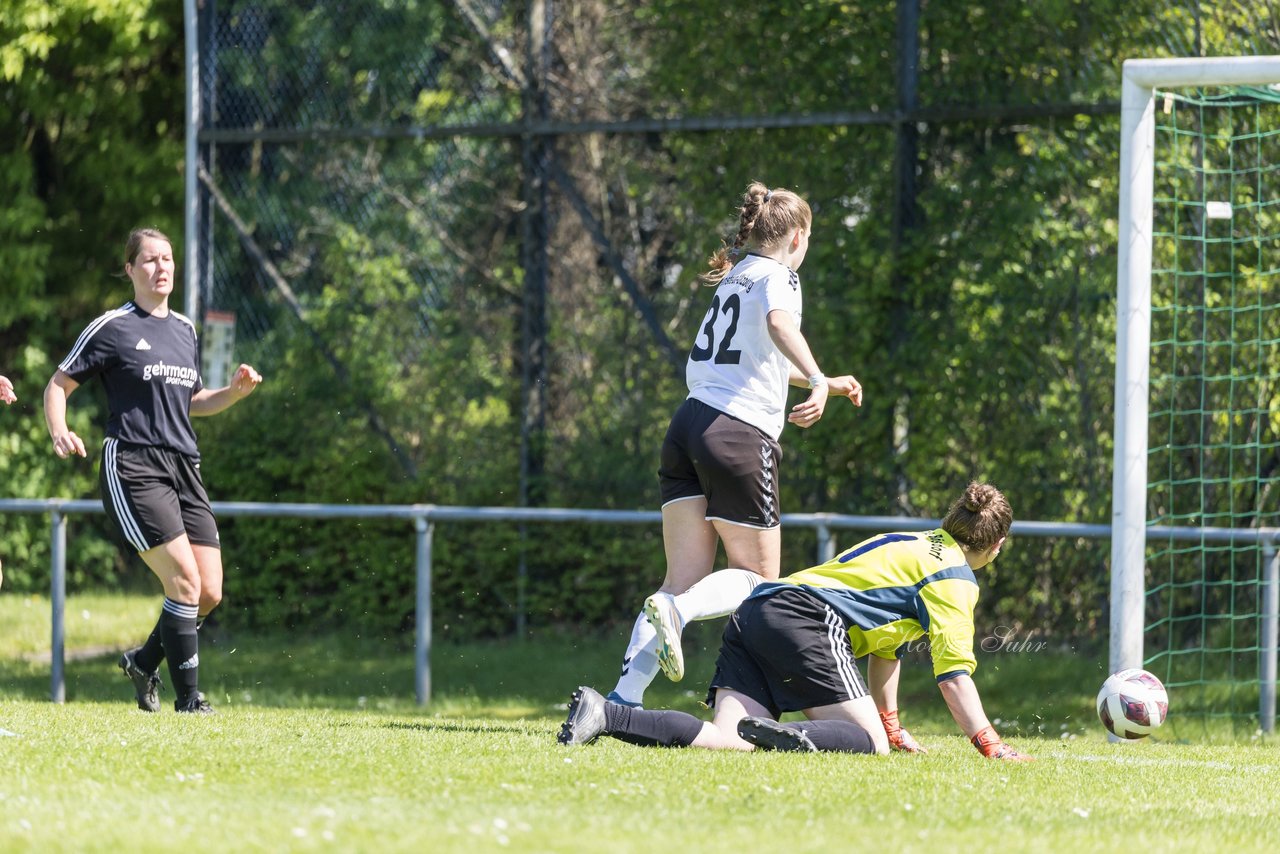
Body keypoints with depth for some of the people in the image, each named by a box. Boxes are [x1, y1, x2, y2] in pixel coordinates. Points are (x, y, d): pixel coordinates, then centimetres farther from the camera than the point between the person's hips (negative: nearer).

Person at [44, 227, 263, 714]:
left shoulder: (184, 330, 17)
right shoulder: (111, 328, -1)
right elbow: (58, 386, 1)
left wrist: (235, 392, 10)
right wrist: (59, 434, -17)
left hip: (184, 469, 7)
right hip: (132, 468, -7)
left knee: (210, 593, 1)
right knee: (185, 581, -17)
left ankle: (144, 663, 24)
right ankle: (189, 701, -9)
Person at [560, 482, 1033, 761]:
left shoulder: (912, 545, 33)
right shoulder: (956, 579, 6)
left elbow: (884, 649, 39)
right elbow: (954, 675, -2)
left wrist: (893, 728, 42)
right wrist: (991, 746, 1)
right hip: (805, 618, -8)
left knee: (729, 739, -12)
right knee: (871, 743, -10)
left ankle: (604, 715, -29)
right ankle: (788, 740, -39)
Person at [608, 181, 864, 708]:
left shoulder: (735, 275, 24)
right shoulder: (777, 275, 0)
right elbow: (779, 322, -26)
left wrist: (826, 382, 50)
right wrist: (818, 380, -36)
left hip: (688, 426, 7)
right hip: (740, 437, -7)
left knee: (685, 580, 3)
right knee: (757, 577, 6)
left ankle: (625, 695, -13)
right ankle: (676, 610, -23)